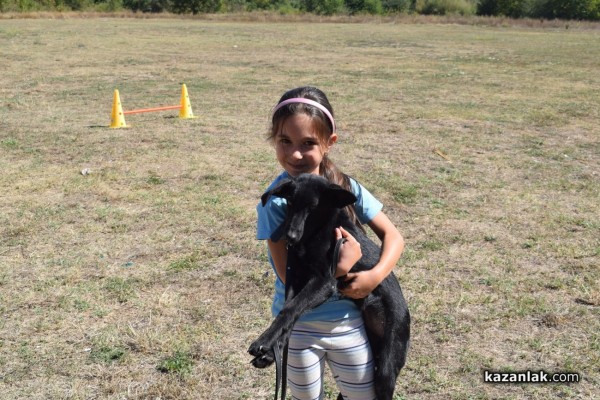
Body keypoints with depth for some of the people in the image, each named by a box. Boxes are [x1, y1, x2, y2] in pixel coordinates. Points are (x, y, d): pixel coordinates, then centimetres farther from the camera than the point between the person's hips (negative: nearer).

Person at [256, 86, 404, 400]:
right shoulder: (276, 200, -18)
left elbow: (393, 237, -2)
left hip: (348, 320, 3)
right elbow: (291, 277, -20)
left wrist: (374, 276, -19)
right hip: (297, 326, -2)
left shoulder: (346, 187, -8)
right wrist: (344, 264, -27)